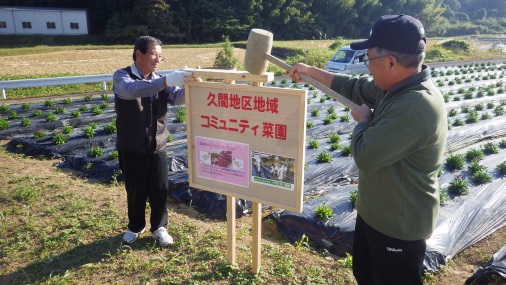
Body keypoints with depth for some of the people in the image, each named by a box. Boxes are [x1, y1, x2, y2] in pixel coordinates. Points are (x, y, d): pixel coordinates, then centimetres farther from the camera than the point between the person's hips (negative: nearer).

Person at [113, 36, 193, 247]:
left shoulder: (160, 81, 7)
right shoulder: (122, 77, -8)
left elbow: (178, 97, -9)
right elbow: (132, 90, -32)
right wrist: (166, 81, -42)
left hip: (157, 146, 3)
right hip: (131, 147, -3)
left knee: (160, 189, 8)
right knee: (135, 191, 11)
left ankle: (159, 227, 29)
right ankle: (135, 227, 34)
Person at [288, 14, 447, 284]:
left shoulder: (415, 107, -34)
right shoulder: (399, 87, -3)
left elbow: (364, 156, -31)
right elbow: (354, 87, 12)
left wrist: (363, 120, -11)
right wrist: (310, 70, 18)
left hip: (398, 225, -9)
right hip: (373, 211, 9)